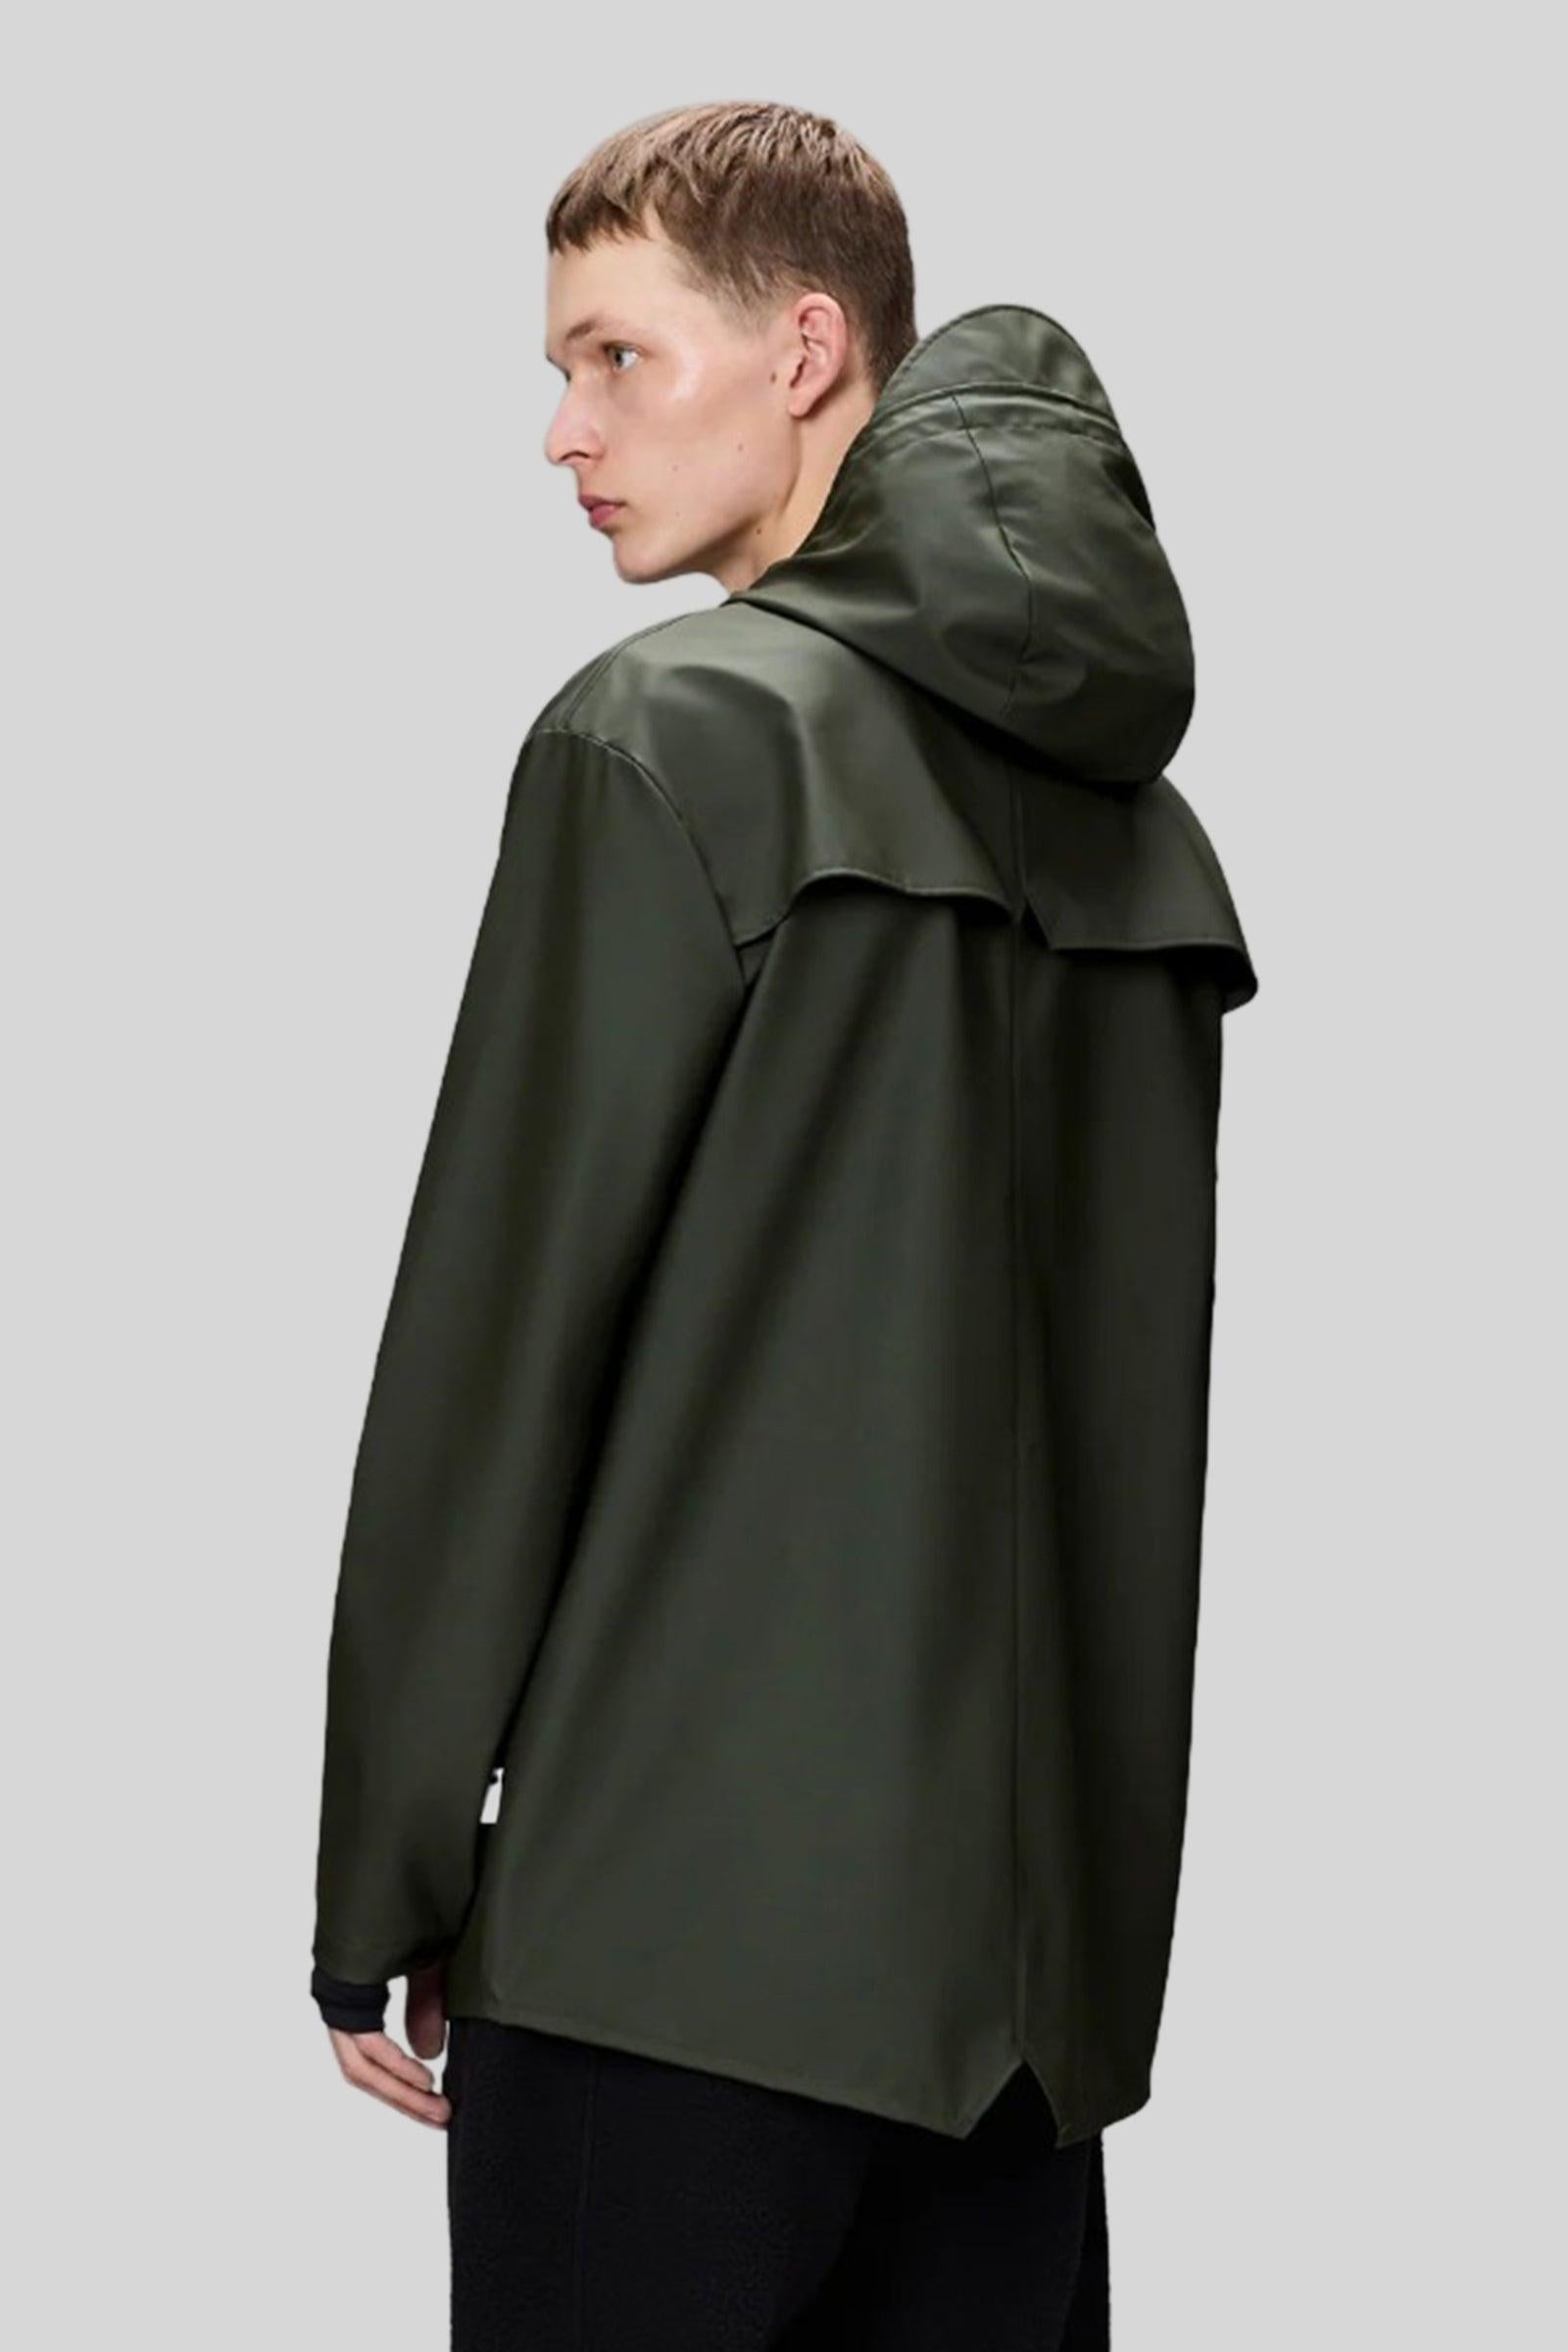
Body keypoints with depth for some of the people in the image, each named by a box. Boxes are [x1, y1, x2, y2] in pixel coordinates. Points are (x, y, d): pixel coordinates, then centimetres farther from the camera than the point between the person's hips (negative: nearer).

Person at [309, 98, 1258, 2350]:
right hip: (1045, 1943, 7)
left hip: (682, 1910, -7)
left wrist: (378, 1893, -2)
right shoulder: (1137, 813, 12)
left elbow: (494, 1341, -9)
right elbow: (1131, 1397, 14)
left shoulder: (670, 741, -8)